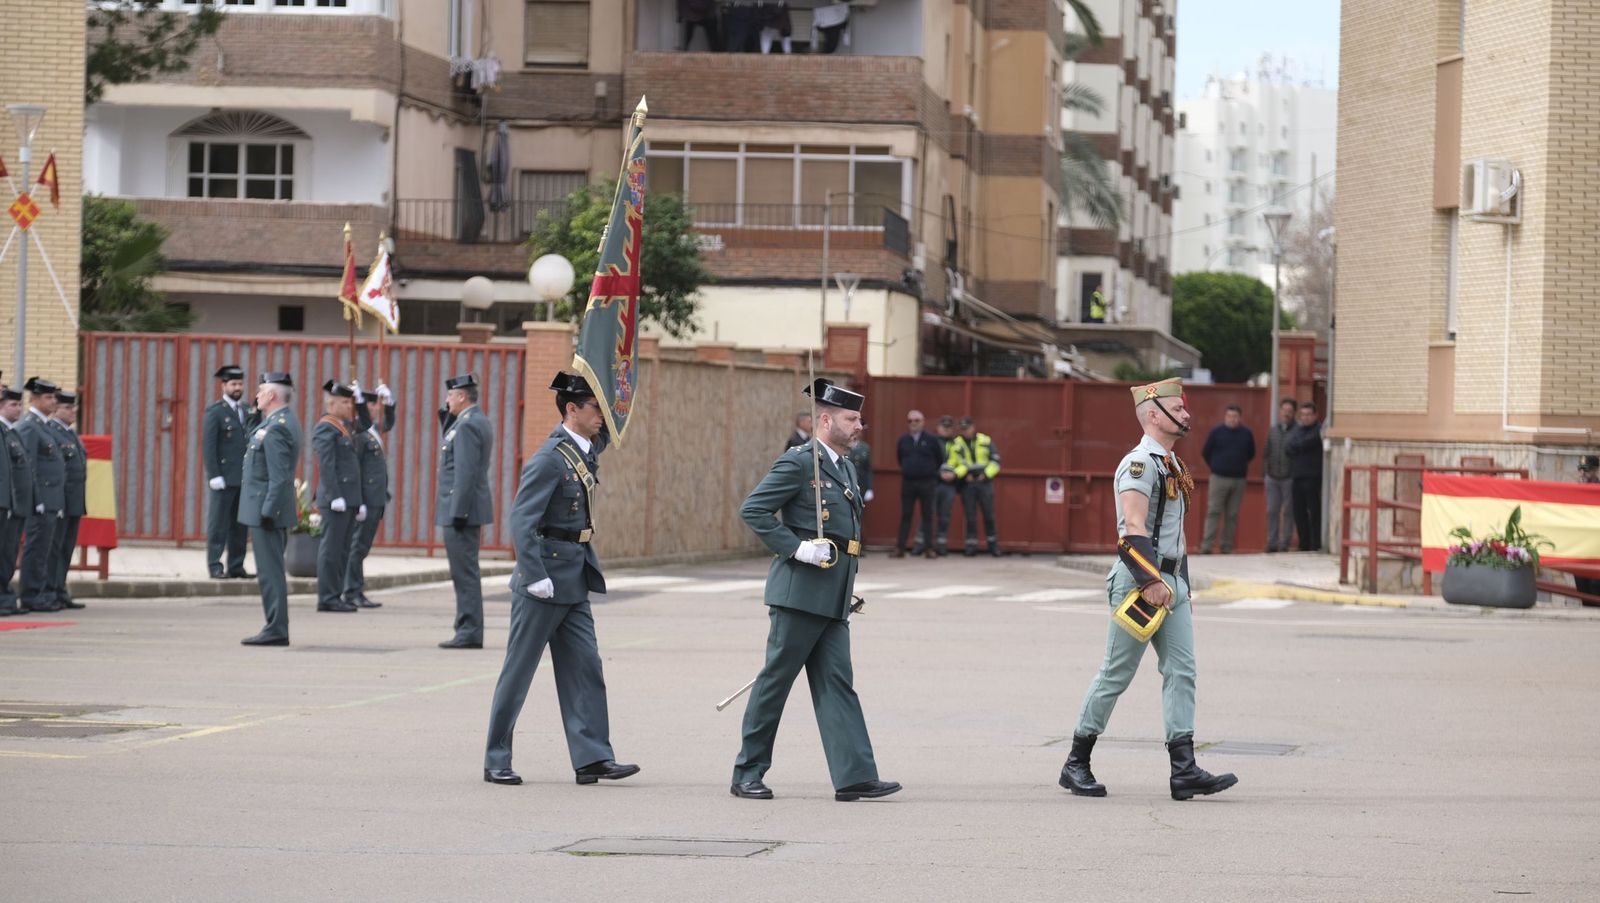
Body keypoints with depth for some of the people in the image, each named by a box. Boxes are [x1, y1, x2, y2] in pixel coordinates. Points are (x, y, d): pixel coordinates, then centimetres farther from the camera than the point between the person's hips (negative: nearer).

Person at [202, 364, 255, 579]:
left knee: (240, 525, 8)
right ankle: (215, 566, -1)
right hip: (224, 478, -6)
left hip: (245, 478, 6)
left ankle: (236, 565, 13)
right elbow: (208, 446, -8)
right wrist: (214, 476, -13)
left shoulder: (248, 411, 16)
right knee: (218, 524, -3)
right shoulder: (215, 411, -2)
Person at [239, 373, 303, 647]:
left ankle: (276, 631, -8)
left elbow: (279, 476, -23)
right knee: (271, 571, 13)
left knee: (269, 572, -8)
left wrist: (268, 511, -23)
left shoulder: (275, 429, -18)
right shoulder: (287, 422, 14)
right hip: (273, 510, 11)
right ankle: (276, 628, 17)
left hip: (266, 509, -11)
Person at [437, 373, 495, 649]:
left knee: (465, 572, -8)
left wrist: (458, 513, -21)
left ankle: (469, 633, -7)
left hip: (461, 510, -10)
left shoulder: (467, 425, -16)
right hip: (470, 510, 10)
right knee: (465, 572, 13)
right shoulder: (481, 422, 16)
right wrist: (450, 417, 10)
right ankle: (468, 630, 16)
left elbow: (465, 472, -21)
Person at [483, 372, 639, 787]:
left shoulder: (586, 449, 8)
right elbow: (521, 520, -21)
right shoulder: (550, 458, -17)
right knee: (519, 670, 0)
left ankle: (592, 757, 4)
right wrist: (536, 578, -25)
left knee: (584, 667, 4)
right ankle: (496, 760, 8)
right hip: (547, 578, -8)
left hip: (575, 579, 8)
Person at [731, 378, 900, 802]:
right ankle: (747, 774, 7)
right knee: (775, 679, -1)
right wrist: (795, 547, -20)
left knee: (836, 684, 3)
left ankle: (854, 776, -1)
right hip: (800, 592, -8)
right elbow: (752, 509, -15)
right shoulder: (799, 462, -10)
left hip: (833, 599, 8)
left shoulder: (846, 468, 17)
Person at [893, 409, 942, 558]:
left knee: (927, 516, 2)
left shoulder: (931, 440, -2)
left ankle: (929, 548, 4)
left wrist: (931, 472, 9)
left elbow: (940, 459, 6)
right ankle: (900, 548, 3)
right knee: (905, 516, 3)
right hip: (907, 483, 2)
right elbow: (899, 458, 18)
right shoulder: (903, 440, 5)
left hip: (926, 483, -2)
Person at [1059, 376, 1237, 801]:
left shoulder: (1171, 464, 17)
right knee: (1117, 673, -2)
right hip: (1140, 579, -9)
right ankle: (1076, 764, 9)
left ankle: (1184, 770, -6)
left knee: (1181, 671, -1)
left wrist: (1181, 585, 22)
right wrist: (1150, 581, -28)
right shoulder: (1140, 463, -13)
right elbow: (1133, 530, -22)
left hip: (1171, 580, 9)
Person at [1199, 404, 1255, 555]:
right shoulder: (1217, 431, -1)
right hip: (1219, 478, -2)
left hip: (1239, 480, 2)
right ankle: (1207, 546, -10)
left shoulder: (1247, 434, 4)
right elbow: (1205, 452, 7)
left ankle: (1227, 547, 9)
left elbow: (1251, 454, 17)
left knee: (1232, 515, 4)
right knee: (1213, 511, -7)